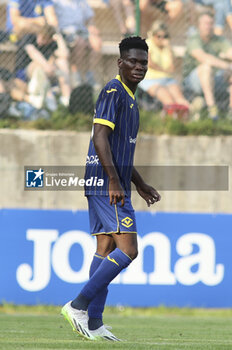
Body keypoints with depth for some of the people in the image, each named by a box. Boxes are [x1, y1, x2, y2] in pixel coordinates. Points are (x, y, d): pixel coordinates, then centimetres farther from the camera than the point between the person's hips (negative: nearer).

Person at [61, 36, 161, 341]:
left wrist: (140, 184, 29)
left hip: (113, 186, 10)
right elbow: (101, 138, -19)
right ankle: (79, 305, -12)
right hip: (107, 187, -10)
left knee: (106, 250, 8)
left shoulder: (129, 97, 20)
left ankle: (93, 323, 7)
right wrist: (114, 181, -24)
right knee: (127, 250, -14)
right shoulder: (113, 92, -11)